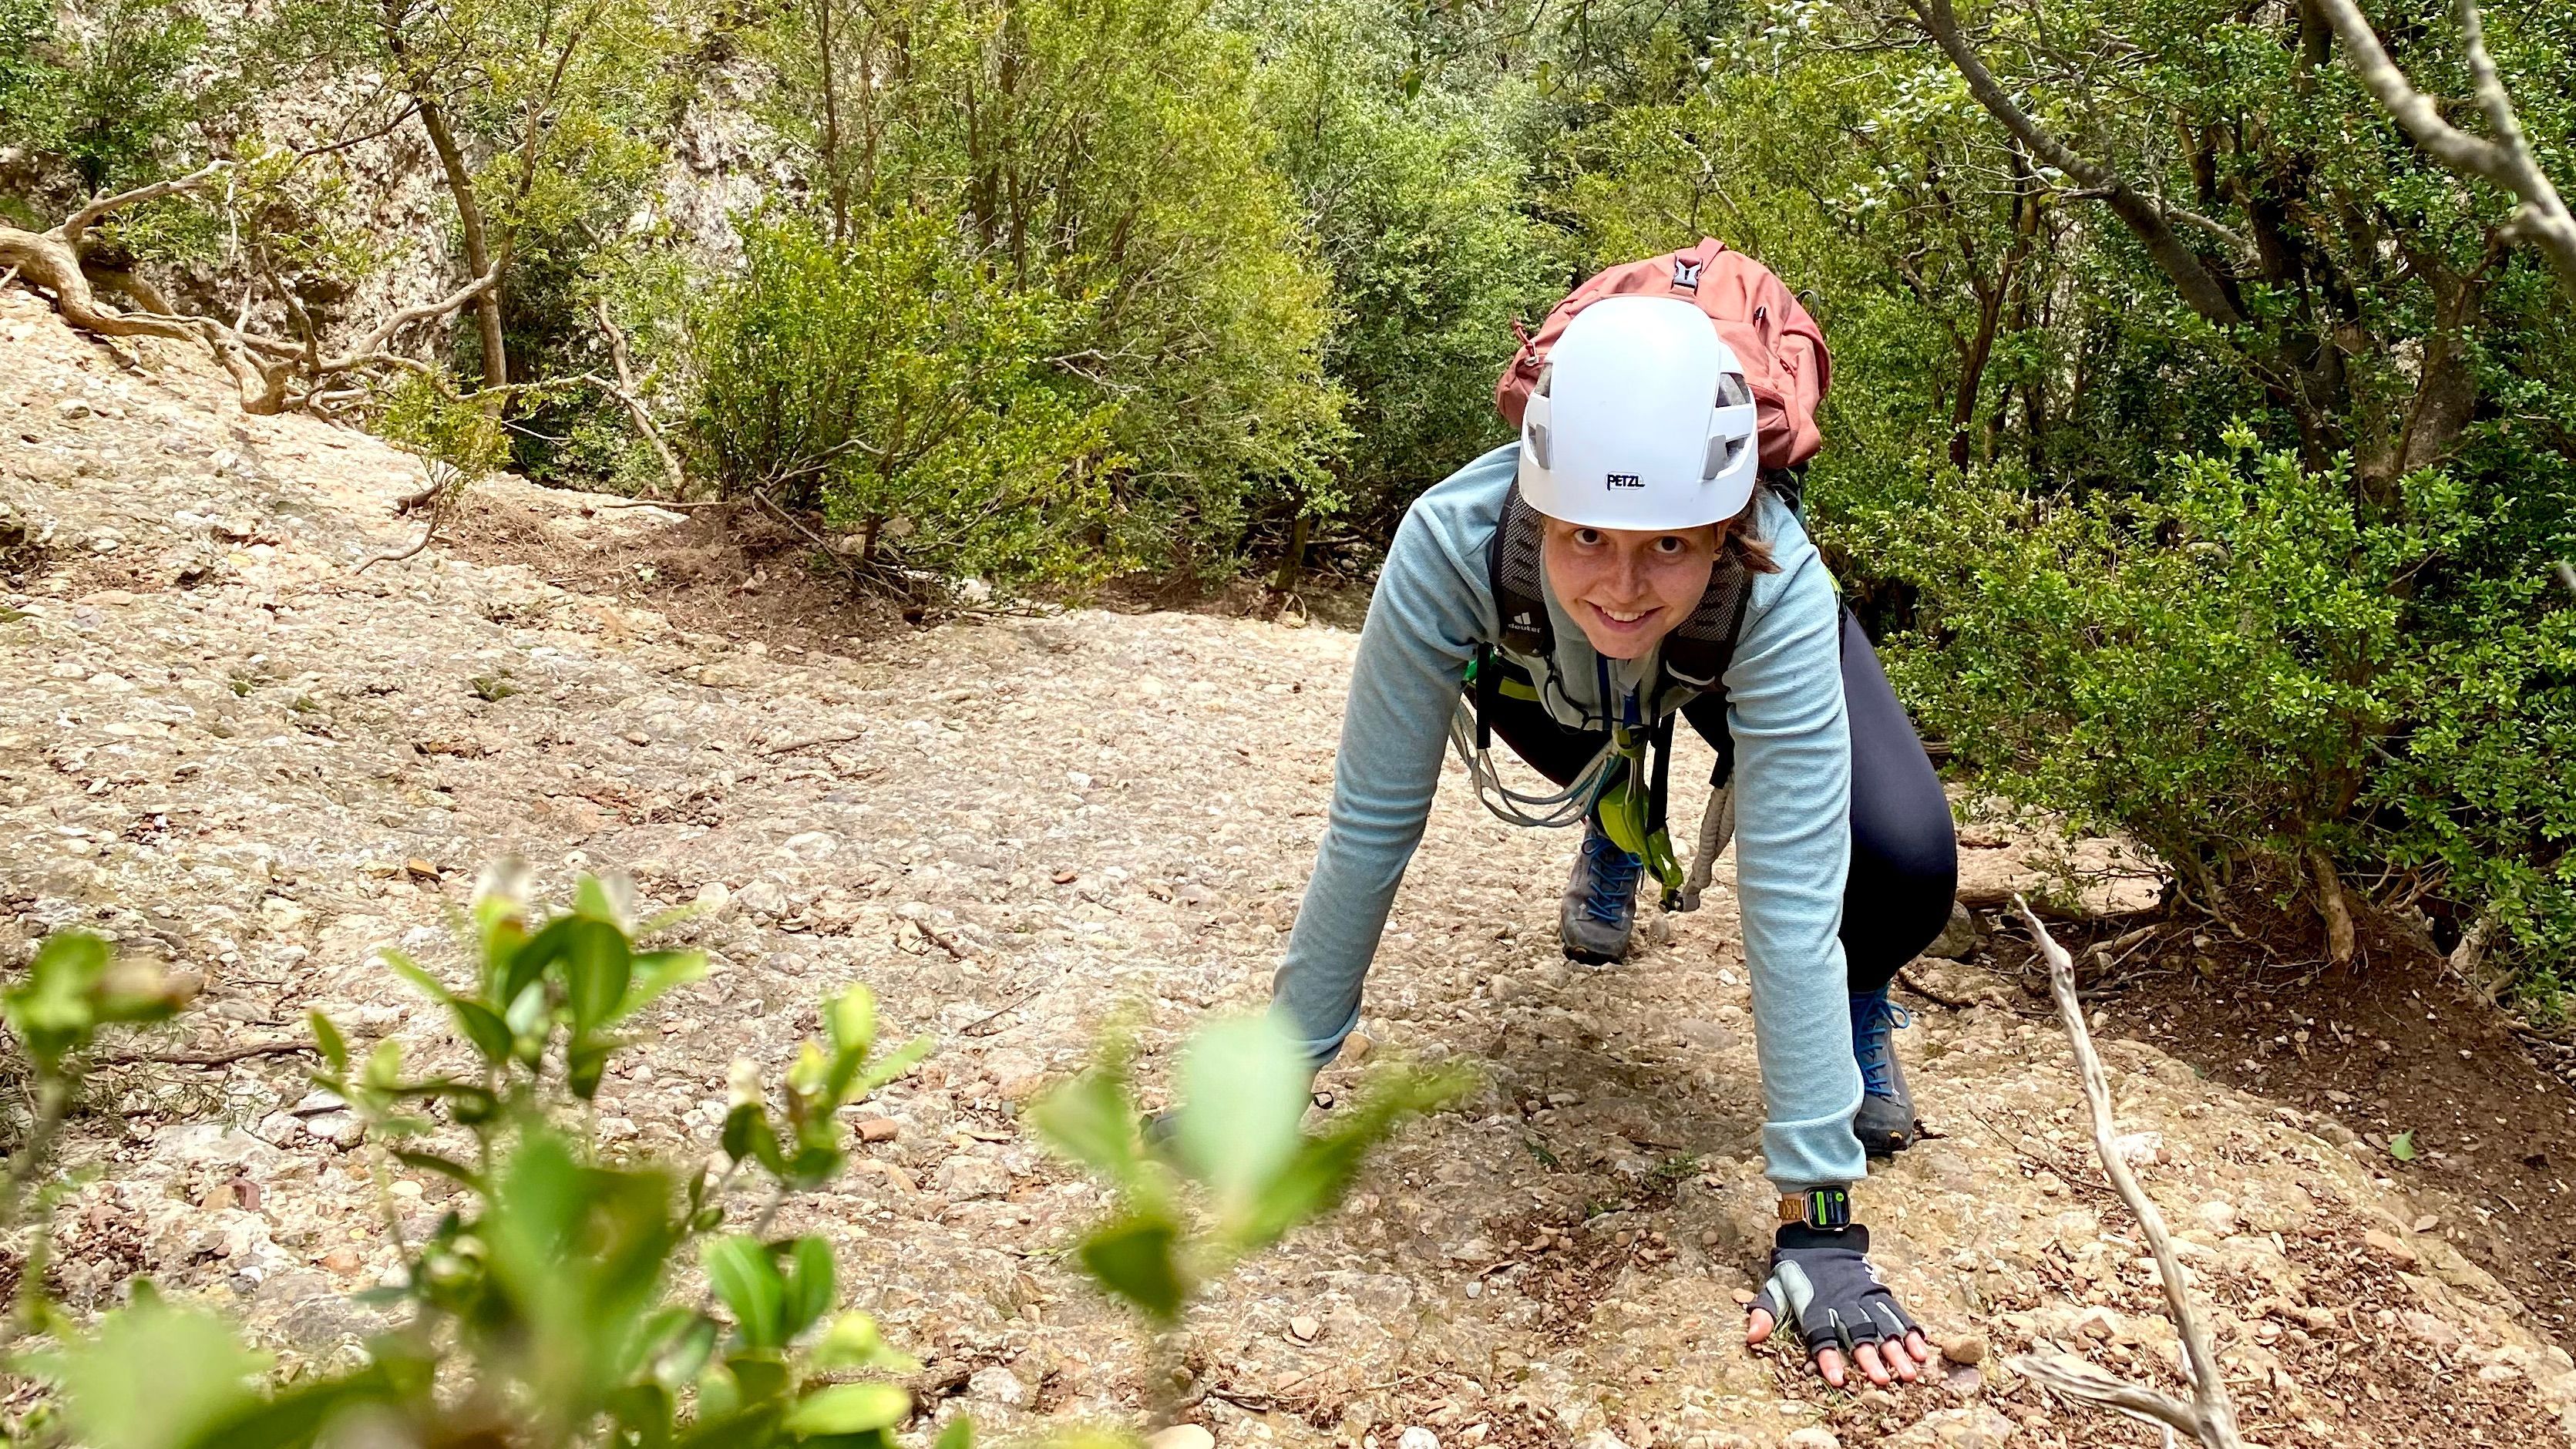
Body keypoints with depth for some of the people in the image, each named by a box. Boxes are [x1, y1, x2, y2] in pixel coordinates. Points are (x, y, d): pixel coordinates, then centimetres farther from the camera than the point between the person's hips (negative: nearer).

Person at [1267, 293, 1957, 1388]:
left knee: (1903, 866, -22)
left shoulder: (1778, 591, -43)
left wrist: (1818, 1224, -41)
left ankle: (1858, 1005, 10)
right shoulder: (1450, 544, -41)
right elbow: (1370, 825, -33)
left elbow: (1790, 899, -42)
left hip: (1736, 666, -3)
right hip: (1551, 660, 4)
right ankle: (1614, 829, 29)